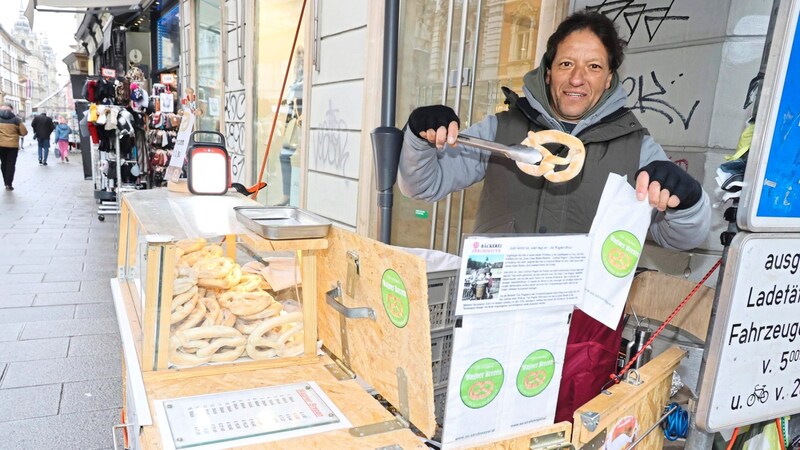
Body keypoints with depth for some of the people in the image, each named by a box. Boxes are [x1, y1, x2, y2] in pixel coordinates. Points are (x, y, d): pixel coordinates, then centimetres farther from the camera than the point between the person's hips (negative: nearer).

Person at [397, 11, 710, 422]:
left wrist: (683, 198, -19)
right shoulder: (501, 128, 4)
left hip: (585, 324, 0)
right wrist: (422, 138, -15)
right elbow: (424, 184, 6)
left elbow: (684, 237, 4)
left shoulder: (634, 146, 5)